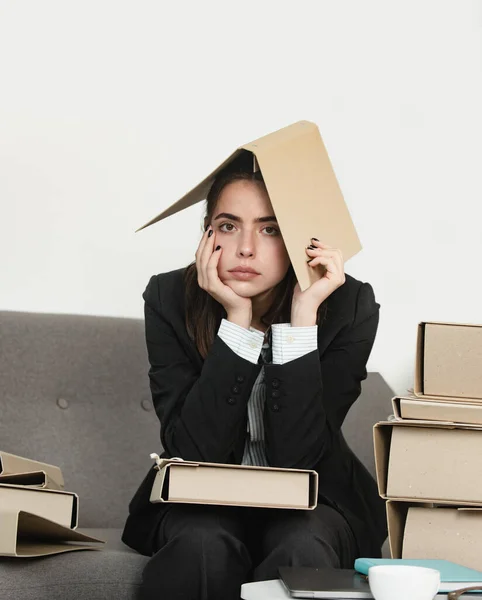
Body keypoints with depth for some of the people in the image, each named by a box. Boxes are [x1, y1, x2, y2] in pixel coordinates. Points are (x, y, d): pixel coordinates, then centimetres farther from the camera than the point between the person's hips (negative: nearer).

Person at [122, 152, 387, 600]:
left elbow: (297, 461, -23)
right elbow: (193, 453, -22)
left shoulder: (349, 307, -16)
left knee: (302, 553, -34)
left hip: (312, 500, 0)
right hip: (203, 500, 0)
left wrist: (303, 313, -29)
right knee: (205, 548, -34)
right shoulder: (170, 298, -13)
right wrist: (237, 318, -28)